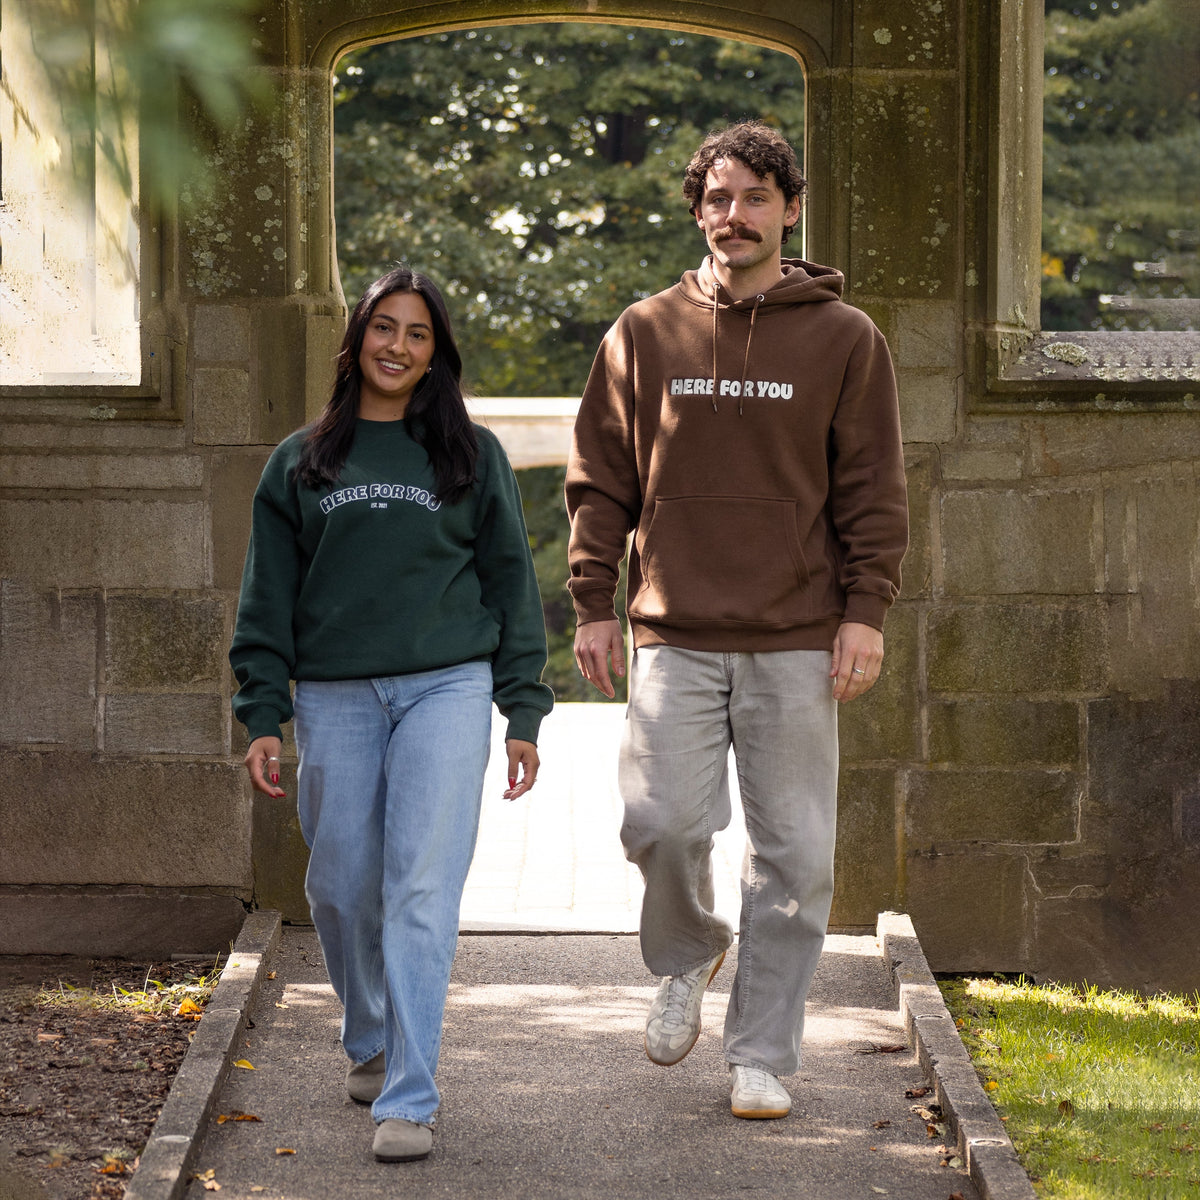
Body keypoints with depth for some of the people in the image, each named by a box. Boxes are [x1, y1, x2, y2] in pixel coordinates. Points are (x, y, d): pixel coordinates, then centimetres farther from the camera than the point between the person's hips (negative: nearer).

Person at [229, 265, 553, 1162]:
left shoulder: (473, 455, 8)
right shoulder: (302, 463, 10)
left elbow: (512, 583, 9)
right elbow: (269, 600, 10)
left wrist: (524, 713, 4)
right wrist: (263, 716, 1)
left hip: (446, 688, -2)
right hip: (335, 699, 2)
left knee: (422, 888, -10)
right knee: (343, 886, 7)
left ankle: (410, 1100, -12)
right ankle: (369, 1043, 33)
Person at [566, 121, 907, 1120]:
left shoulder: (843, 340, 4)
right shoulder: (643, 335, 8)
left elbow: (874, 490, 5)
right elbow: (601, 481, 11)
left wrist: (866, 611, -4)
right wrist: (594, 605, 5)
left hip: (798, 643, 0)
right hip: (674, 635, 1)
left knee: (794, 852, 0)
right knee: (664, 822, -10)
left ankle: (763, 1054, 11)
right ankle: (687, 957, 21)